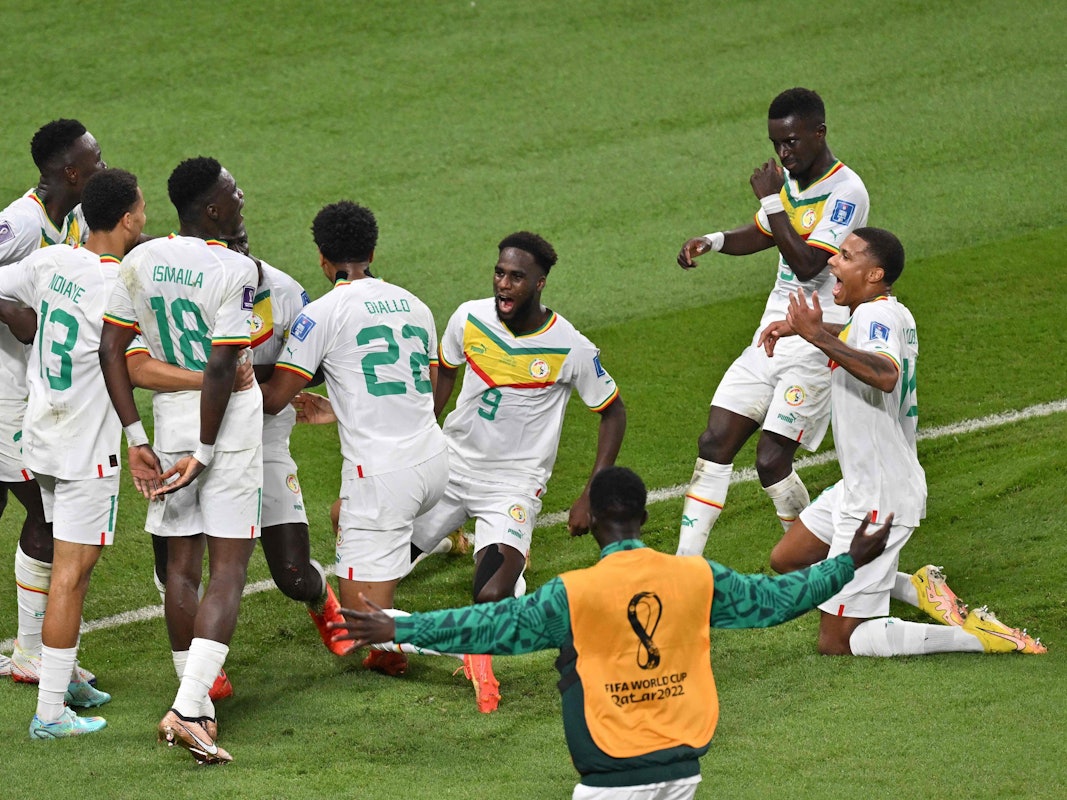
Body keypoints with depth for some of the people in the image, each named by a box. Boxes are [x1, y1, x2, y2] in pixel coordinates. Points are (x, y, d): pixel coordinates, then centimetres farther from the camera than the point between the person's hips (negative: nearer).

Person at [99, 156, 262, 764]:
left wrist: (136, 438, 2)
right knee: (228, 570, -3)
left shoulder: (140, 262, 0)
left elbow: (112, 349, -1)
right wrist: (204, 453, -14)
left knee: (182, 566, 13)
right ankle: (189, 708, -16)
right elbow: (220, 368, -20)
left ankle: (198, 709, 21)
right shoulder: (236, 269, -16)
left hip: (169, 417, 6)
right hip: (226, 424, -5)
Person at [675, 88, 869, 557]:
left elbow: (807, 263, -26)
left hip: (817, 342, -8)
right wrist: (712, 242, 8)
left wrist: (771, 200, -20)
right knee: (715, 443, 1)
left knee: (771, 461, -11)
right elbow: (762, 235, 28)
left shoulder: (846, 192, -17)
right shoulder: (790, 180, 9)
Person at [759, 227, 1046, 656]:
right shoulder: (894, 313, 6)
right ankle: (919, 588, 17)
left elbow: (886, 374, -46)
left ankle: (977, 635, -7)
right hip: (860, 488, 10)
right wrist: (797, 326, 22)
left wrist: (818, 336, -46)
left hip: (878, 503, -10)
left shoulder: (876, 315, -23)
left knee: (836, 643, -5)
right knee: (786, 560, 26)